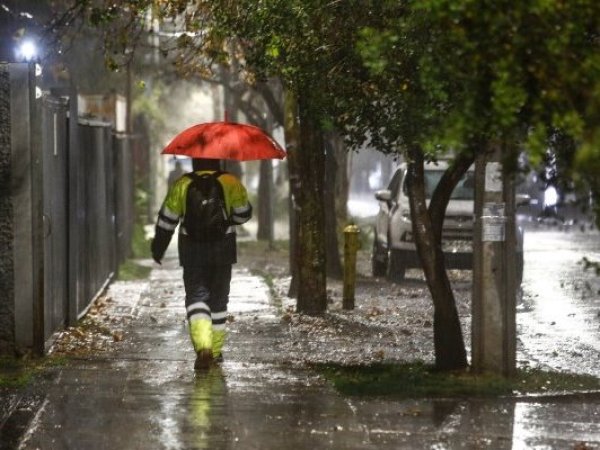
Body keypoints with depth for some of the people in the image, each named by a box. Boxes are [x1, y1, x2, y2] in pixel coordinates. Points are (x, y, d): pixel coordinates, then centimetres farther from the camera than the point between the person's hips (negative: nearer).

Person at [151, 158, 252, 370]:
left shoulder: (182, 185, -2)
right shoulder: (230, 183, -3)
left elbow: (167, 219, 0)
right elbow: (243, 214, 2)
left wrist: (158, 247, 11)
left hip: (192, 251, -1)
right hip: (222, 249, 1)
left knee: (196, 296, -3)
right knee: (218, 298, 15)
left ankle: (203, 347, -26)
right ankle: (216, 351, 23)